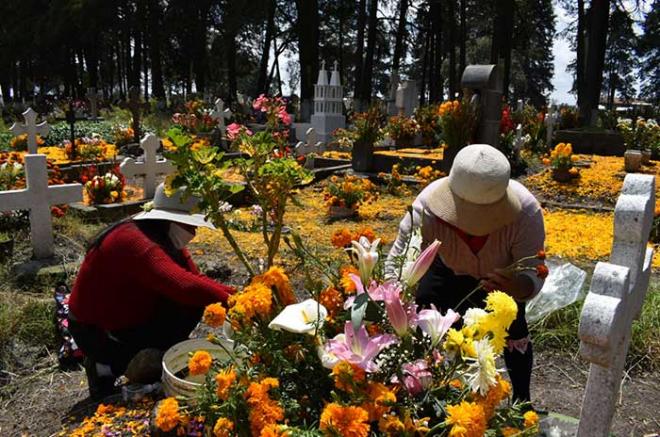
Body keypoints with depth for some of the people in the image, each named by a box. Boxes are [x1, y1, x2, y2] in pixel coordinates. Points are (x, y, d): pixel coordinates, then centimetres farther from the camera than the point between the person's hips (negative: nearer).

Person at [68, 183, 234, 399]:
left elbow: (195, 278, -2)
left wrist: (234, 294, -17)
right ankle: (108, 365, -4)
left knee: (191, 303, -9)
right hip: (96, 332, -8)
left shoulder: (168, 239, -2)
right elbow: (185, 285, -44)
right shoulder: (136, 241, -31)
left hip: (128, 316, 8)